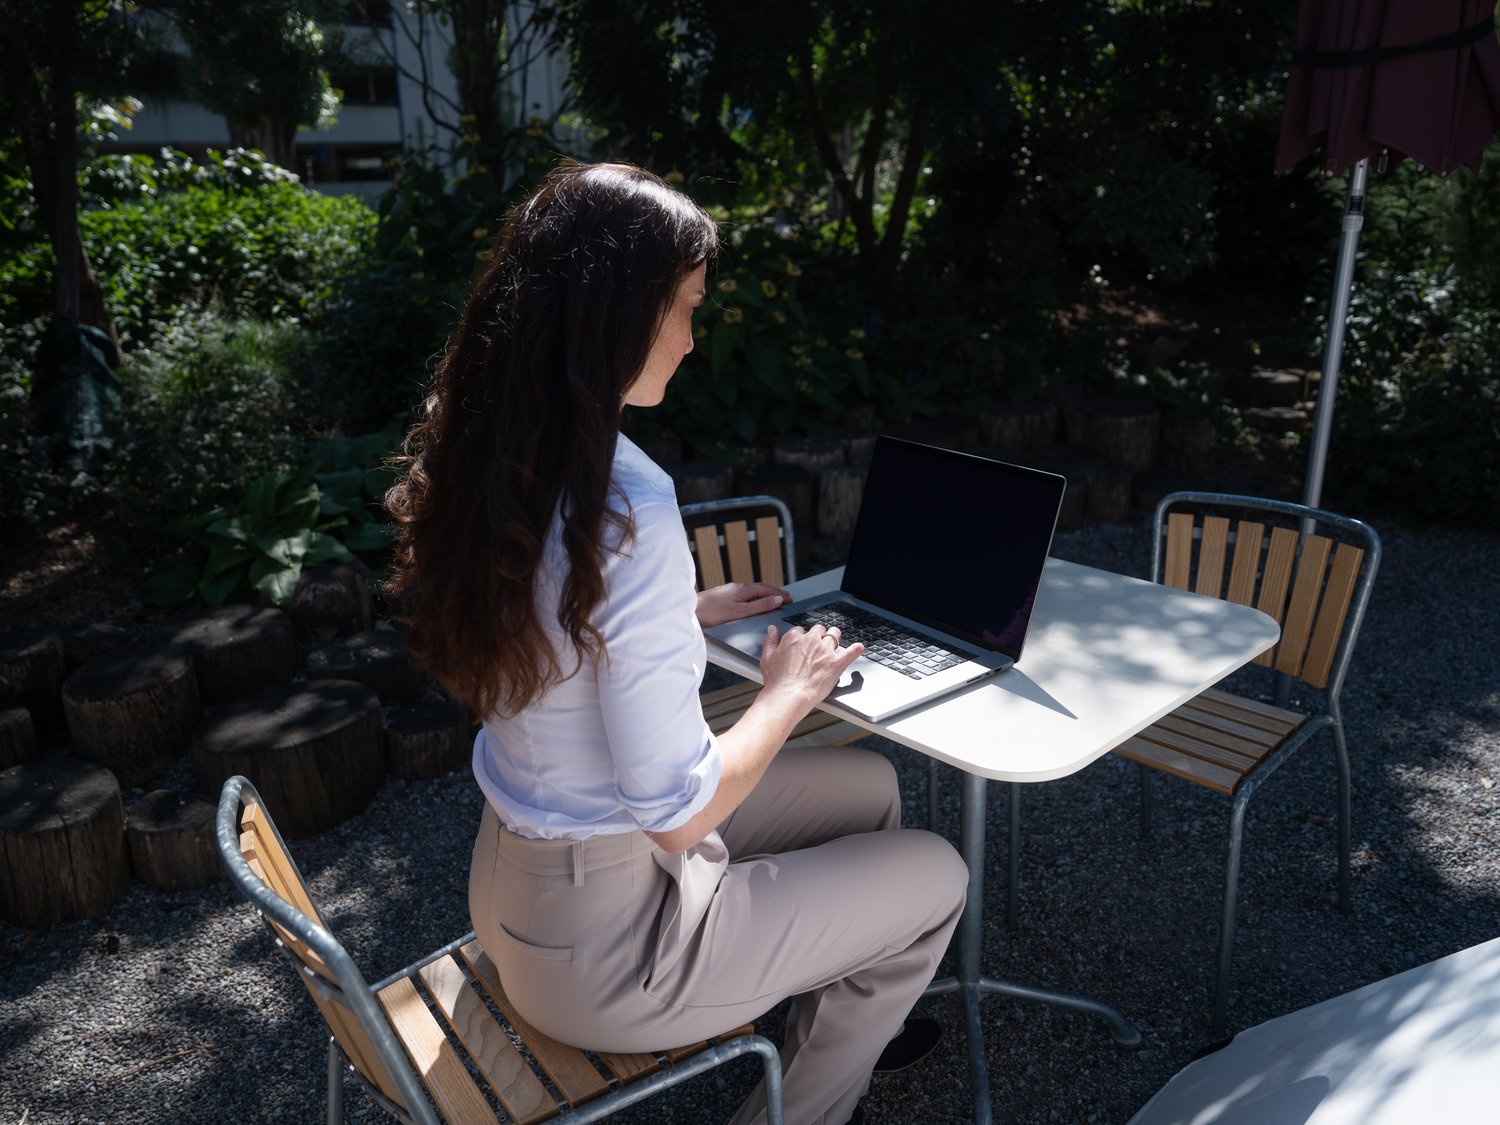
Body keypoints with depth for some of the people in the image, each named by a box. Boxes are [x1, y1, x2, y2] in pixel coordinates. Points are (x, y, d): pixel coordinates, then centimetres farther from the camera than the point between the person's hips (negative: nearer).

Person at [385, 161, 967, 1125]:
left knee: (869, 784, 21)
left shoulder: (487, 457, -4)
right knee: (934, 877, 11)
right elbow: (680, 815, -27)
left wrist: (688, 614, 9)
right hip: (602, 944, -8)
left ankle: (850, 1020, 46)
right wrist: (789, 693, -11)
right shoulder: (627, 508, -32)